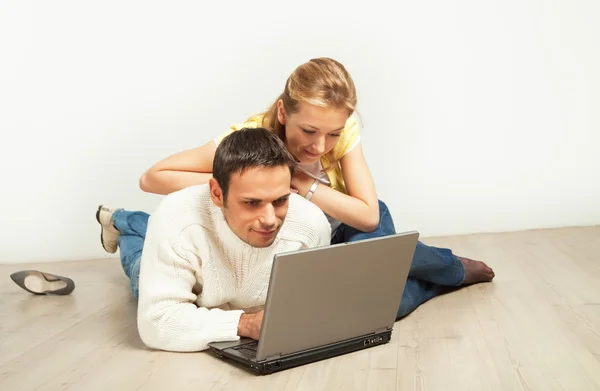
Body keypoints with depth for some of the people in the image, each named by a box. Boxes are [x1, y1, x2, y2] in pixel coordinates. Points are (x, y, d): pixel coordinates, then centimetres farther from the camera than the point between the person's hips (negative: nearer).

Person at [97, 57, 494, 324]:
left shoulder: (342, 130, -21)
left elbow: (368, 215, -24)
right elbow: (152, 177, -26)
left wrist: (300, 181, -32)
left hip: (337, 238, 2)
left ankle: (454, 266, 2)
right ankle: (449, 273, 8)